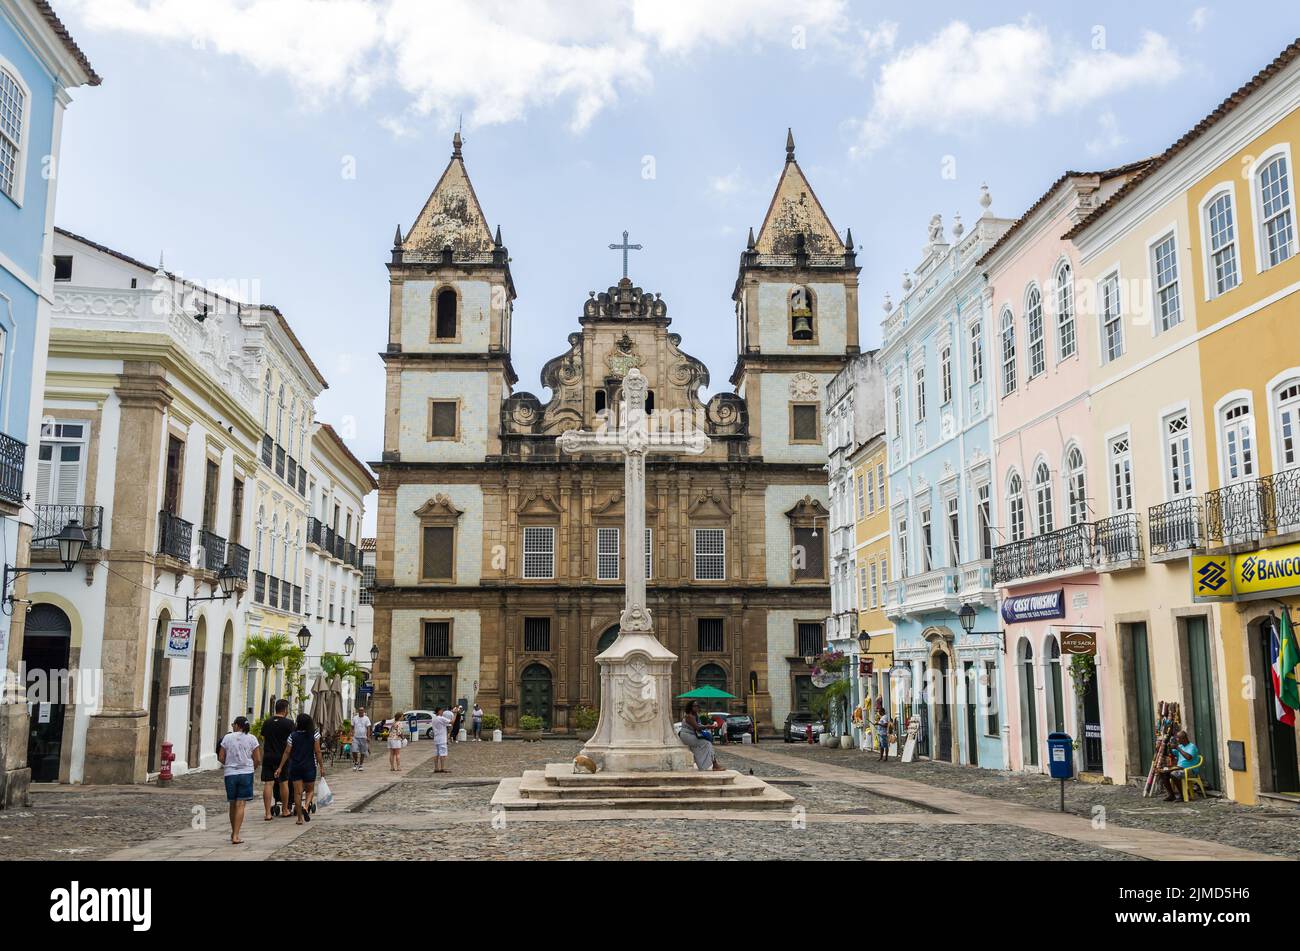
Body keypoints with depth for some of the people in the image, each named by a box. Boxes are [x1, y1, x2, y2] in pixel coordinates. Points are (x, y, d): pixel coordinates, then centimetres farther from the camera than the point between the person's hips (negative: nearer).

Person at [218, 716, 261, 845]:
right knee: (241, 804, -4)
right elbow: (258, 760, -2)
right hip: (246, 773, -1)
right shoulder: (252, 738, 0)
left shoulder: (227, 737, 1)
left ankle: (233, 833, 27)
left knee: (233, 804, 15)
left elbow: (221, 758, 1)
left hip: (230, 773, 2)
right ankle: (236, 836, -12)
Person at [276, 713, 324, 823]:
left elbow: (287, 753, -1)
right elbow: (317, 752, -6)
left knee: (297, 792, 6)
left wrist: (280, 767, 6)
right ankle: (306, 806, -13)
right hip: (310, 767, -1)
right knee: (310, 790, 15)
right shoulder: (315, 734, -5)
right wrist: (321, 766, 0)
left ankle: (300, 817, 7)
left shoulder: (293, 736, -2)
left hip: (295, 768, 1)